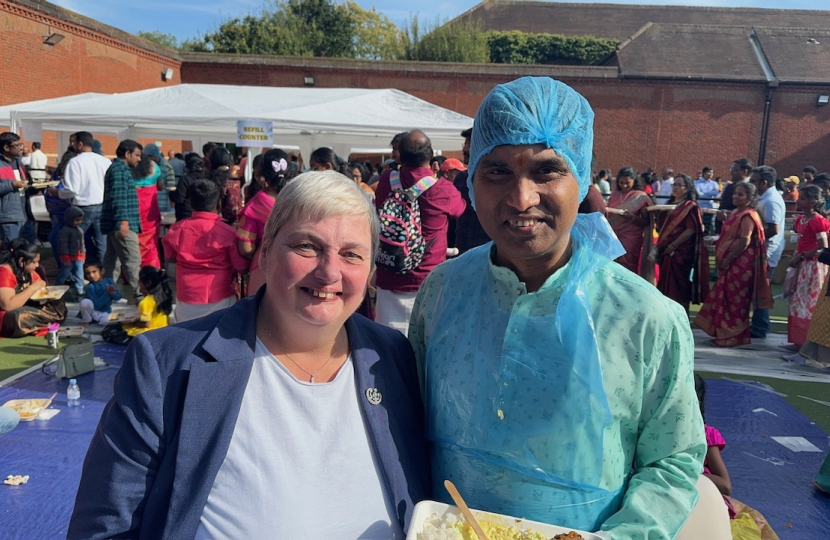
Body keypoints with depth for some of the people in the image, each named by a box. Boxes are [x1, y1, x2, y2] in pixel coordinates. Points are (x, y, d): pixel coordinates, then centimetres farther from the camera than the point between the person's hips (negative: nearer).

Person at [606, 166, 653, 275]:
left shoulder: (641, 197, -4)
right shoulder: (614, 194, 9)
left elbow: (646, 222, -6)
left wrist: (632, 217, -23)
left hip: (630, 240, -4)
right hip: (612, 238, 4)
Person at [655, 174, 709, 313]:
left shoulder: (691, 206, -5)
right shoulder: (669, 204, 17)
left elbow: (691, 230, -15)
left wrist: (673, 245, -17)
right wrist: (660, 246, 10)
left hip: (681, 252, -7)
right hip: (667, 252, 7)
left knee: (680, 288, -4)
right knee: (667, 287, 9)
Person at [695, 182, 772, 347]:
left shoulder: (747, 216, -14)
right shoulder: (737, 213, 16)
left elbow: (745, 241, -22)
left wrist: (728, 259, -20)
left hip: (739, 263, -10)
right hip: (732, 262, 10)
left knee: (735, 299, -3)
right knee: (727, 298, 14)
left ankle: (734, 336, 4)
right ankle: (726, 332, 22)